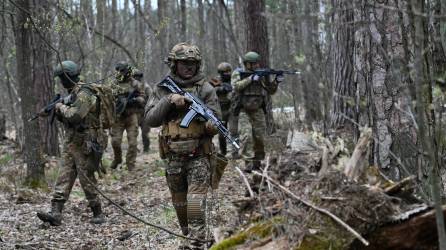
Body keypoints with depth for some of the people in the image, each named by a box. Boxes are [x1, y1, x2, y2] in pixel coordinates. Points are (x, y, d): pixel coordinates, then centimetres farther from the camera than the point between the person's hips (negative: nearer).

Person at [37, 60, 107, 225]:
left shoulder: (83, 94, -16)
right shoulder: (72, 93, 14)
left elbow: (74, 116, -27)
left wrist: (61, 107, -10)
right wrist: (55, 111, 5)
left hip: (85, 144, -9)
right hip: (71, 142, 9)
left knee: (87, 179, -2)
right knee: (65, 176, 1)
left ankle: (98, 214, 10)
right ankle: (55, 214, -4)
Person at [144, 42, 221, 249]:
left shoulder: (205, 89, -2)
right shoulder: (163, 89, 5)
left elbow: (215, 125, -5)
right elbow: (150, 120, -4)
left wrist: (209, 124, -28)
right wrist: (168, 101, -16)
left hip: (198, 156, -3)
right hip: (173, 157, 3)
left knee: (196, 204, -14)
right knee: (180, 204, 15)